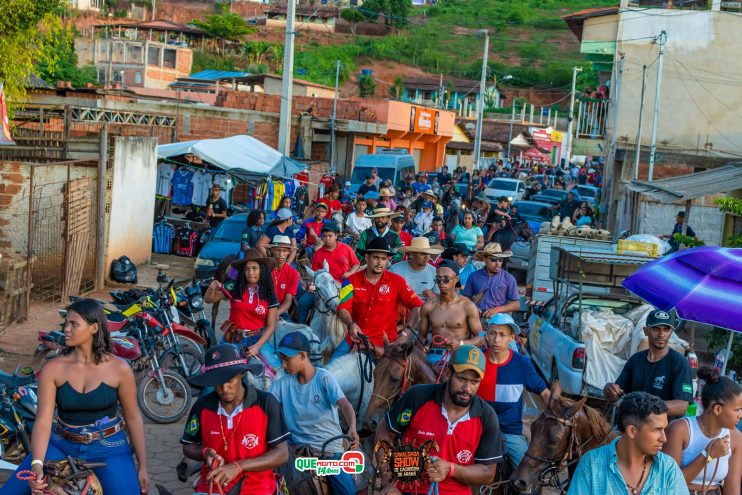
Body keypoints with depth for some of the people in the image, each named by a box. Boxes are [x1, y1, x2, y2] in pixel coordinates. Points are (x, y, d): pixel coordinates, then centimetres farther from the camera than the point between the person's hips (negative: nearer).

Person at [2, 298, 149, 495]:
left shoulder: (119, 369, -10)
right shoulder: (52, 369, -8)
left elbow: (133, 417, -1)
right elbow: (43, 420, -14)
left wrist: (142, 465, 2)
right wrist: (37, 463, -30)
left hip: (109, 449, -2)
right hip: (61, 445, 2)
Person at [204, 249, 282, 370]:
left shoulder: (269, 295, -3)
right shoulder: (233, 288, -4)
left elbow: (271, 326, -3)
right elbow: (208, 300, 5)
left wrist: (257, 346, -16)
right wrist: (212, 288, -17)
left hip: (258, 339, 0)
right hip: (233, 339, 0)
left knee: (276, 369, -13)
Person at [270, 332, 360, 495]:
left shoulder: (324, 377, -9)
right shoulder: (282, 383, 2)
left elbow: (345, 405, -23)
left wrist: (352, 429, -42)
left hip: (328, 445, -3)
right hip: (297, 445, 4)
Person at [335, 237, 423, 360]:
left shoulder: (397, 282, -1)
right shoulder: (351, 281, 1)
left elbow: (417, 306, -4)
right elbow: (343, 308, -7)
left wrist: (406, 333, -15)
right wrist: (351, 324, -28)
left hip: (384, 344, -1)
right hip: (355, 338, 2)